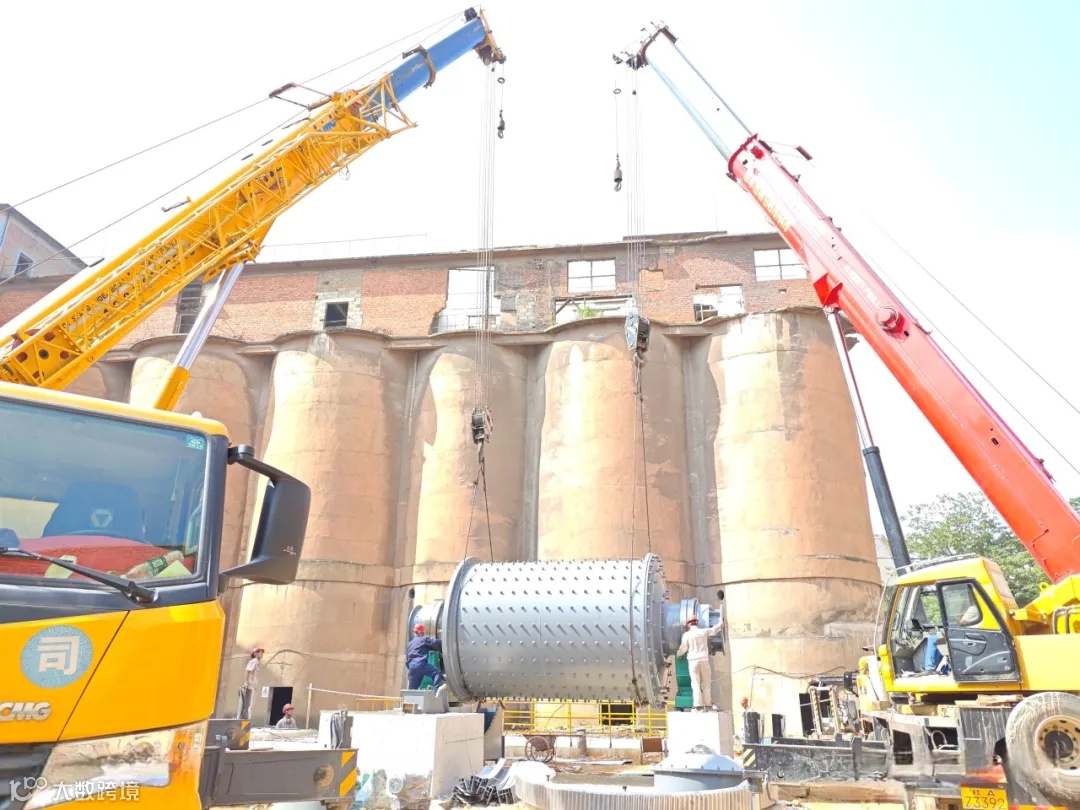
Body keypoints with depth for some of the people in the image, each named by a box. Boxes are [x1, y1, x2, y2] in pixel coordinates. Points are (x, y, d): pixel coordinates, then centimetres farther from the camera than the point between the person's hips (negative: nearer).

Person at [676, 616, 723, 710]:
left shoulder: (687, 635, -3)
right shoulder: (704, 632, 3)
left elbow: (683, 648, 2)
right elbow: (715, 629, 18)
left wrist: (678, 654, 22)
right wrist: (721, 622, 37)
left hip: (693, 661, -2)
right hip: (704, 660, 2)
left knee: (696, 683, 0)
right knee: (706, 683, 12)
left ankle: (698, 704, -5)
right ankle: (709, 703, 14)